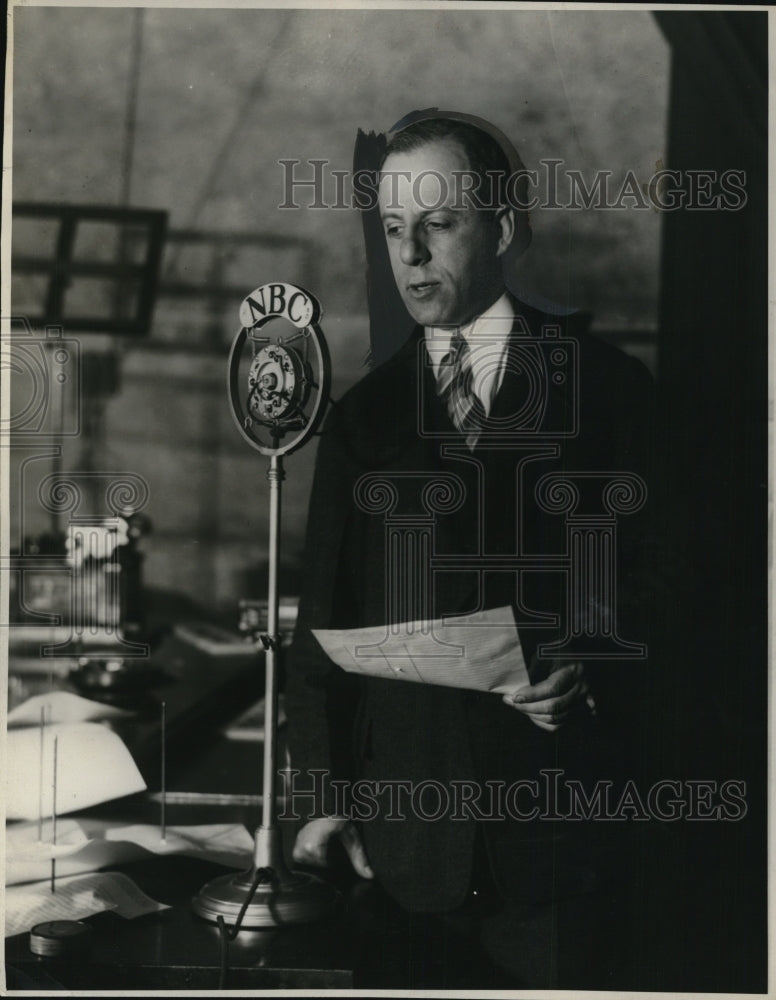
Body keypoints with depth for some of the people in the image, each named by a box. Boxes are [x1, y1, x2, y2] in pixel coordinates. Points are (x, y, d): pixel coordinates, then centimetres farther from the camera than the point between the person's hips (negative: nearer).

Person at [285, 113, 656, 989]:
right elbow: (323, 620, 8)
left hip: (564, 825, -2)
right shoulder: (362, 414, 9)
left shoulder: (607, 387, 2)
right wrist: (323, 793, 1)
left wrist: (595, 675, -16)